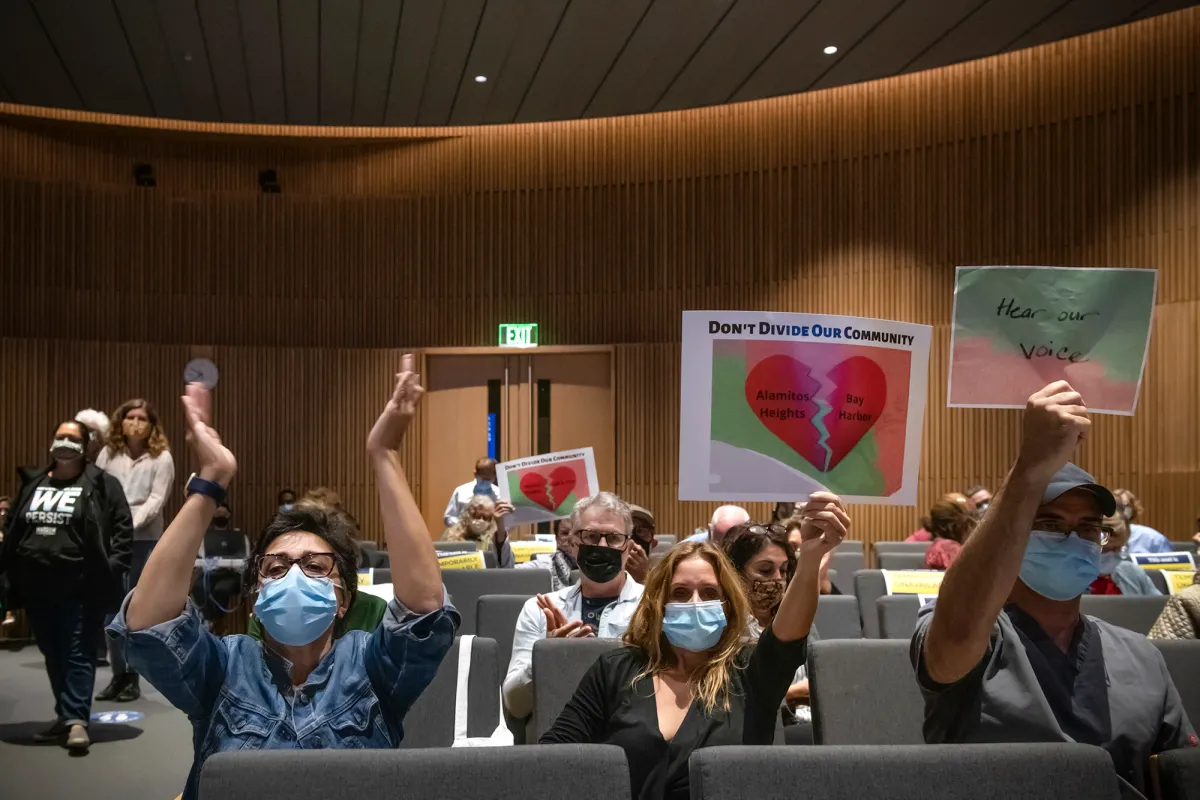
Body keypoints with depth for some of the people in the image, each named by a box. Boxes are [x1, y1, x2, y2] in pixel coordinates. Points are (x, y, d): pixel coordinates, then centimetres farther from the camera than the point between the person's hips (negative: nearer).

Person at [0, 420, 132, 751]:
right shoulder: (32, 483, 16)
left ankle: (77, 720, -7)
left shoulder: (101, 484, -1)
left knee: (78, 654, -6)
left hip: (80, 587, -6)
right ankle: (65, 716, 23)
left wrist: (113, 567, -15)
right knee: (53, 655, 13)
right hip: (37, 586, 6)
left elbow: (123, 527, -6)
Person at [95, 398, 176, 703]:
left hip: (145, 540, -3)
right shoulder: (108, 454, 8)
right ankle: (118, 674, 17)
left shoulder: (161, 458, -1)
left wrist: (131, 525, -21)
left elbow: (156, 500, -8)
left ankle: (133, 677, 10)